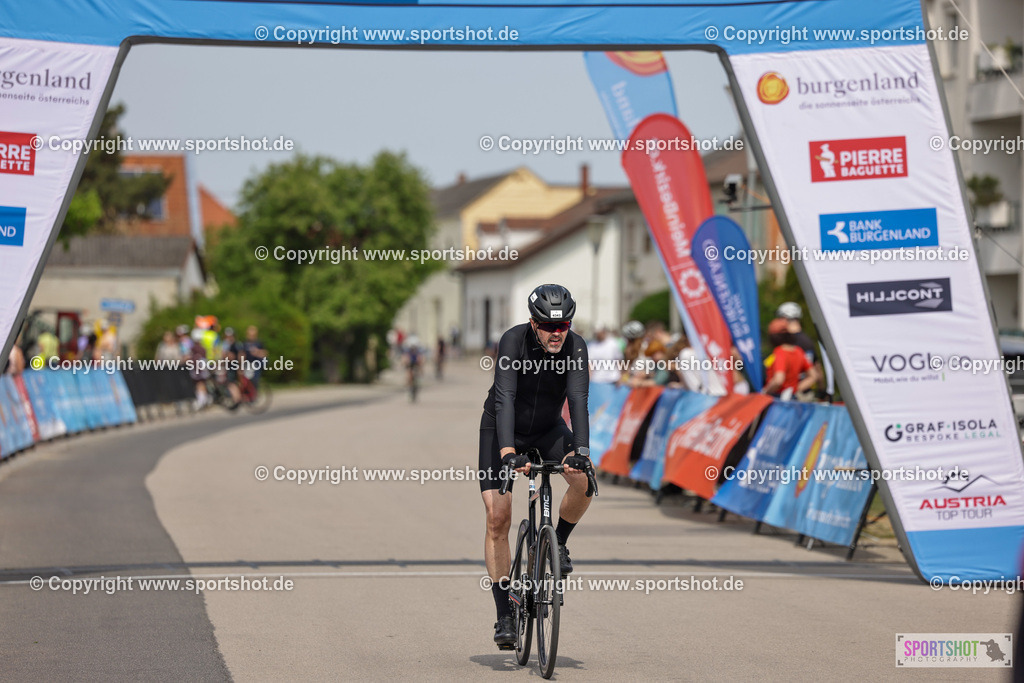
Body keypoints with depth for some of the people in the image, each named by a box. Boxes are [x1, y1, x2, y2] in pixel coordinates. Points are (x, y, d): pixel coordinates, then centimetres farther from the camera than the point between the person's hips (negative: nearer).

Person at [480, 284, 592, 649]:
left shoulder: (575, 346, -22)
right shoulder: (513, 341, -28)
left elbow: (578, 400, -30)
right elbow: (504, 398, -37)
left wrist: (581, 450, -45)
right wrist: (508, 452, -50)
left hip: (548, 429, 2)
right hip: (501, 429, -2)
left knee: (583, 478, -27)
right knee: (497, 518, -12)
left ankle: (558, 543, 2)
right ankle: (504, 615, -6)